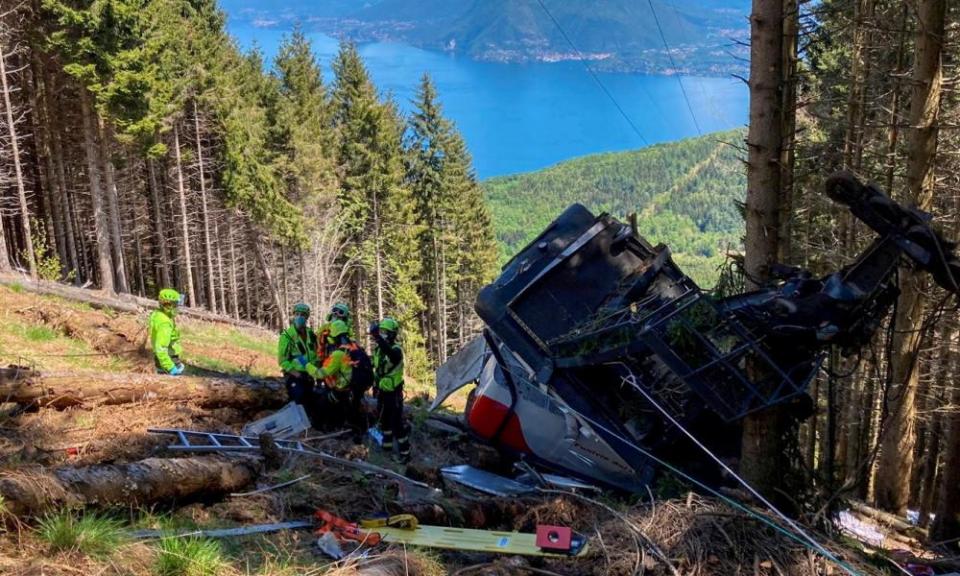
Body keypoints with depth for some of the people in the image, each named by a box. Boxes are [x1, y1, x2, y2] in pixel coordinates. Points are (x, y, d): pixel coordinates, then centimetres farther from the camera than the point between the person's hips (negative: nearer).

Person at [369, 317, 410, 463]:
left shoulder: (396, 349, -21)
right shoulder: (378, 348, 4)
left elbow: (390, 353, -47)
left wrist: (377, 336, -58)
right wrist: (375, 385, 20)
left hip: (393, 392, -8)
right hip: (382, 391, 8)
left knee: (397, 423, -7)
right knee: (384, 420, 21)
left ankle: (405, 452, 1)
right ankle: (387, 445, 37)